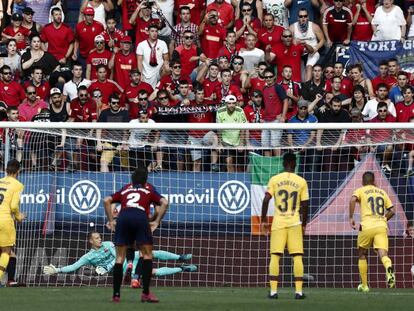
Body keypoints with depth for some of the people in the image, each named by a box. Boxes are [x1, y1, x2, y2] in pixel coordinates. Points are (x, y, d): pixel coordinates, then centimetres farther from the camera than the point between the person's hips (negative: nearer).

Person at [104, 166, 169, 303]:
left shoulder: (125, 189, 31)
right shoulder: (149, 189, 25)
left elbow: (107, 200, 21)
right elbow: (164, 203, 10)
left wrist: (111, 220, 20)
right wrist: (156, 221, 10)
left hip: (123, 217, 2)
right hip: (141, 217, -2)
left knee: (120, 257, 9)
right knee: (147, 254, 9)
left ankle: (116, 294, 5)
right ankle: (146, 293, -1)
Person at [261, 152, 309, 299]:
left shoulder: (274, 180, 0)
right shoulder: (301, 182, 1)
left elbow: (266, 200, -6)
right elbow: (304, 205, 0)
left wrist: (263, 220, 4)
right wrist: (304, 224, 12)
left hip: (278, 223, 0)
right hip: (295, 223, 0)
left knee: (275, 256, 3)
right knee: (297, 257, 3)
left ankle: (273, 291, -2)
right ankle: (299, 291, -1)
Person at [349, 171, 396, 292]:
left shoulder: (360, 191, 10)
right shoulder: (382, 192, 20)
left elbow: (353, 200, -13)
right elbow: (392, 211, 18)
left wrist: (351, 218, -8)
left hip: (367, 227, -2)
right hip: (381, 227, 2)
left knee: (362, 255, 18)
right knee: (383, 254, -11)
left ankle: (364, 285, 22)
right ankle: (389, 267, -47)